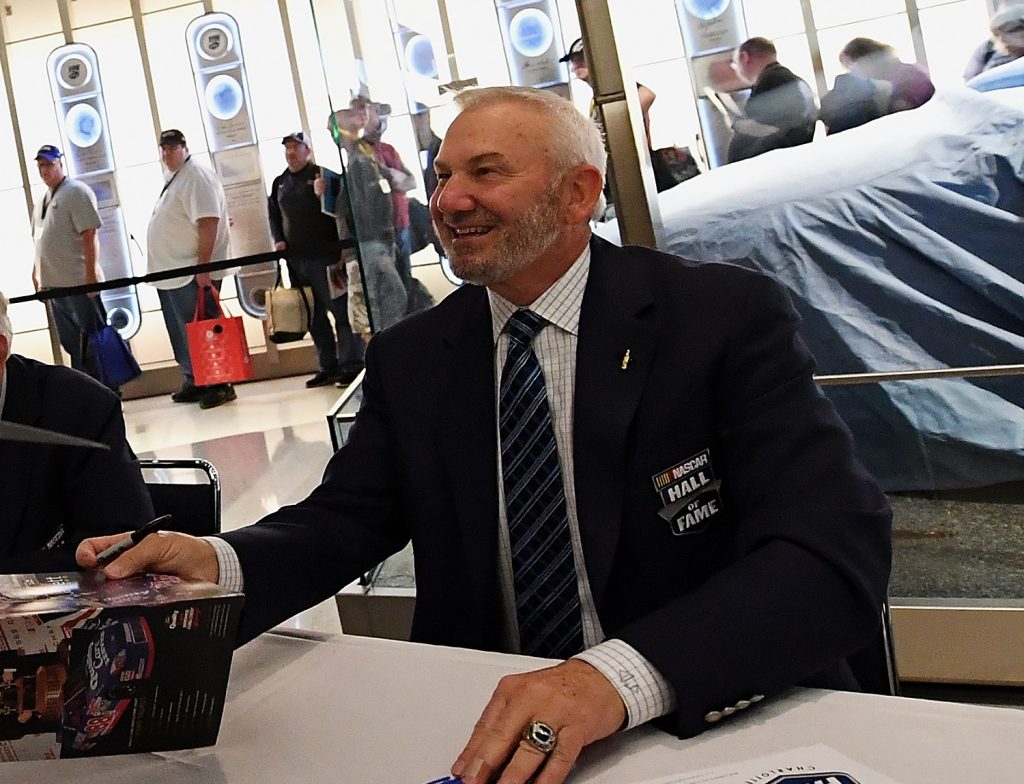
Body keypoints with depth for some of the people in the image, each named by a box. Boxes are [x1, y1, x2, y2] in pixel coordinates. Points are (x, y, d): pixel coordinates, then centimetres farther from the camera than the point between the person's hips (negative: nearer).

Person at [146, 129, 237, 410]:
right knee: (182, 335, 14)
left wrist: (203, 265, -25)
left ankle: (219, 386, 0)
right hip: (171, 275, 10)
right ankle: (194, 383, 23)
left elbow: (208, 221, -21)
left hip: (193, 275, -10)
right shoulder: (174, 179, 20)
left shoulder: (196, 175, -11)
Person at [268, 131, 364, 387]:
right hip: (296, 260, 6)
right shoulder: (279, 183, 18)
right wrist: (278, 240, 9)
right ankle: (328, 367, 14)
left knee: (341, 309, -5)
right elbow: (274, 216, 24)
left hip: (325, 257, -6)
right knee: (314, 316, 8)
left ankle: (351, 364, -1)